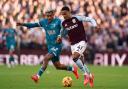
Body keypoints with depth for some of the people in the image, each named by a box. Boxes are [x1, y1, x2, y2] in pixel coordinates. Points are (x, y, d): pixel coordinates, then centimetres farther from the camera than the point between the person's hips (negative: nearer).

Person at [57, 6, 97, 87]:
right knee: (80, 61, 7)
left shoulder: (77, 18, -11)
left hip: (81, 42, -6)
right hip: (73, 44, 6)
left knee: (75, 57, -26)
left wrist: (94, 25, -23)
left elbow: (90, 19, -6)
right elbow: (64, 32, 23)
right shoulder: (63, 23, 4)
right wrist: (60, 37, 3)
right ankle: (90, 76, 29)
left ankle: (86, 74, -14)